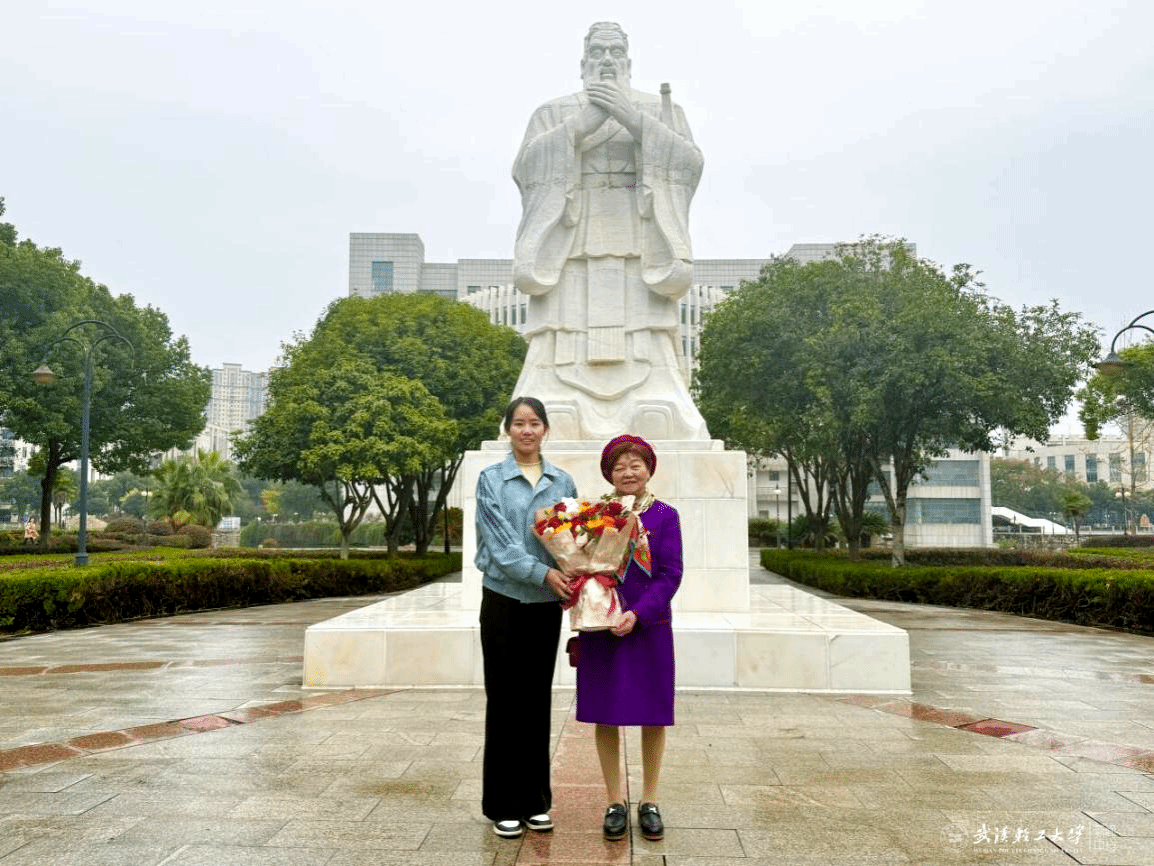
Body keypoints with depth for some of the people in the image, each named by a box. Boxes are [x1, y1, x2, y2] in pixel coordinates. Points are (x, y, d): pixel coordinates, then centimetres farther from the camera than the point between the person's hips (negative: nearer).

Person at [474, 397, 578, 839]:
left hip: (546, 604, 3)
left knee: (537, 700, 11)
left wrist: (571, 579, -14)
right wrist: (543, 573, -22)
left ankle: (536, 800, 23)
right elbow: (500, 542, -12)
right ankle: (503, 804, 16)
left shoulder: (562, 482, 6)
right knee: (504, 699, 4)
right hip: (503, 599, -3)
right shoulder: (491, 479, -3)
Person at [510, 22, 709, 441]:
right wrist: (584, 122, -12)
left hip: (640, 266, 0)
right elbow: (527, 169, -1)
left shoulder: (662, 111, 16)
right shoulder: (552, 115, 17)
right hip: (569, 262, 1)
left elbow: (687, 164, -2)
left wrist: (630, 116, -14)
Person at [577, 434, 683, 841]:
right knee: (605, 715, 6)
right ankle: (615, 803, 21)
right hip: (601, 628, 1)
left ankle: (649, 801, 24)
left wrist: (638, 613, -18)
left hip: (649, 627, -1)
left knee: (653, 716, 8)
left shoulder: (665, 516, -1)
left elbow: (669, 575, -6)